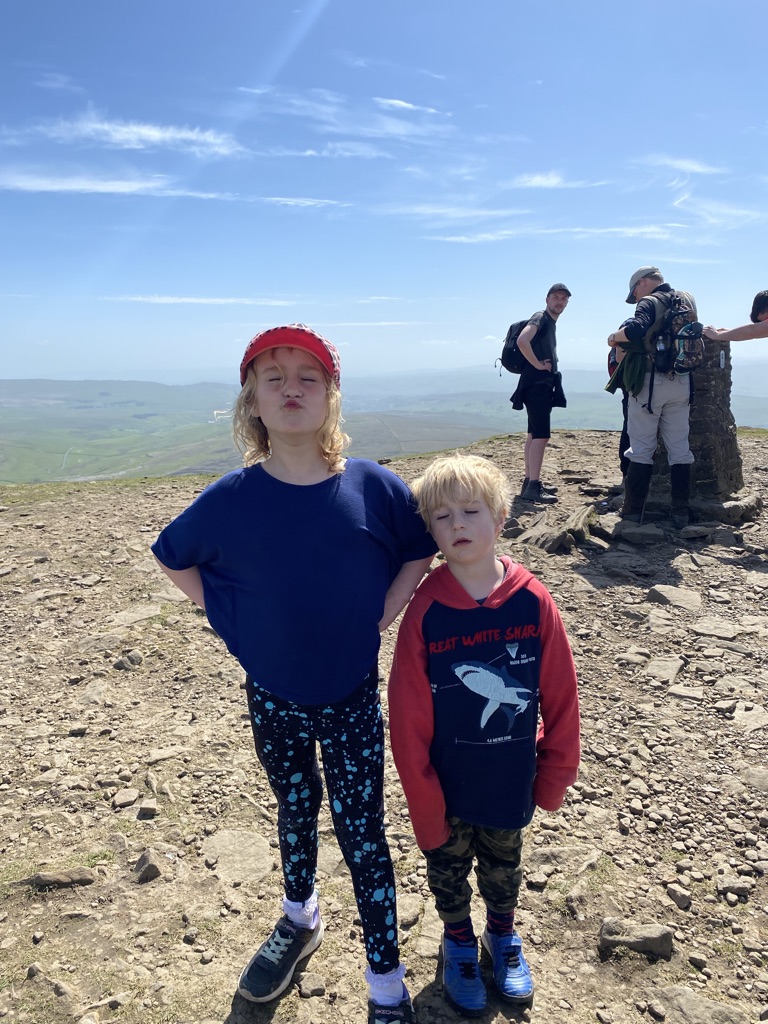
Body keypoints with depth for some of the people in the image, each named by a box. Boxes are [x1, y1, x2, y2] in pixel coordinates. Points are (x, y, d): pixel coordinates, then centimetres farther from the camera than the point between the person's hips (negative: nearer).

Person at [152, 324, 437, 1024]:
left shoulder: (373, 487, -15)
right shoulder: (232, 499, -14)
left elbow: (420, 552, 1)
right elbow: (174, 558, 3)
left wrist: (380, 619, -9)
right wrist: (233, 621, -4)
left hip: (352, 695, -1)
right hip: (272, 696, 2)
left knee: (362, 829, 10)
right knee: (296, 808, 24)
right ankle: (301, 920, 52)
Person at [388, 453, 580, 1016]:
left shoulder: (533, 601, -17)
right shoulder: (424, 611, -21)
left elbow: (561, 697, -7)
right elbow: (408, 721, -15)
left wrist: (554, 775, -1)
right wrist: (426, 809, -11)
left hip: (511, 785, 1)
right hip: (448, 789, -1)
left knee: (504, 866, 26)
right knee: (449, 868, 23)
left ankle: (503, 934, 55)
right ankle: (459, 942, 52)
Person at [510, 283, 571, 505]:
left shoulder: (550, 322, 20)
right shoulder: (540, 318, -10)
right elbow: (522, 341, -28)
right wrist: (538, 365, -19)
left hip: (543, 384, 10)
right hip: (536, 383, -10)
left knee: (535, 434, 12)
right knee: (541, 435, -15)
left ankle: (530, 482, 18)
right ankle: (533, 487, -17)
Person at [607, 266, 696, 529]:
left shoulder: (649, 303, -7)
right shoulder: (688, 300, 14)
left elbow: (636, 330, -25)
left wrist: (615, 336, -7)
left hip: (651, 380, -6)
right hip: (682, 381, 6)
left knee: (641, 448, -1)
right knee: (679, 448, 6)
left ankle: (633, 510, 1)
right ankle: (681, 513, 6)